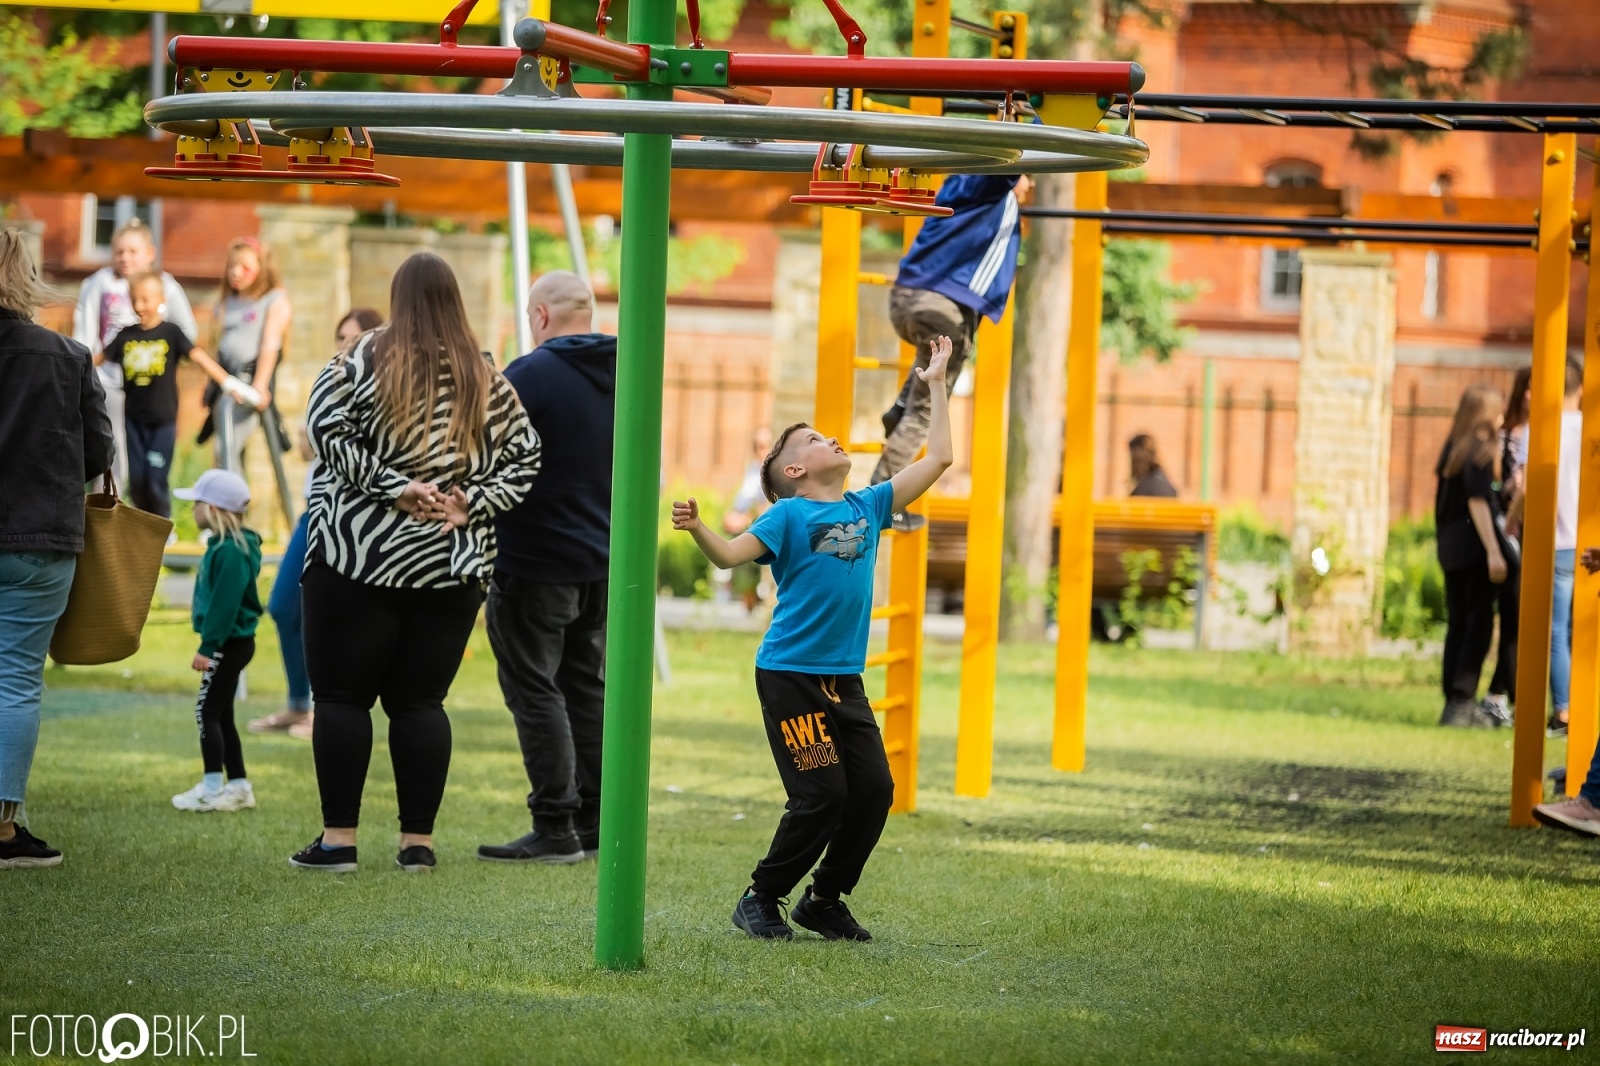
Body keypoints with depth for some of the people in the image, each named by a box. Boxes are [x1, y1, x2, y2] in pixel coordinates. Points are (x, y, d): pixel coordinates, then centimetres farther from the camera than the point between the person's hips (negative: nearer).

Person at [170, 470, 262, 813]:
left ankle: (212, 790, -5)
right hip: (229, 641, 11)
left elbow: (226, 602, -24)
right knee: (221, 715, 14)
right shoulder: (222, 545, 13)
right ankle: (238, 787, 19)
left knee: (208, 712, -7)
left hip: (229, 643, -11)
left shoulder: (231, 551, -21)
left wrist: (207, 647, -23)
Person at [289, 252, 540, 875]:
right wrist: (469, 503, -2)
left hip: (359, 559, -4)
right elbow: (525, 460, 6)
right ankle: (418, 841, 7)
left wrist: (394, 489, -13)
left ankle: (338, 839, 0)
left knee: (342, 695, 2)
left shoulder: (367, 360, -4)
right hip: (452, 568, 4)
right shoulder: (487, 381, 7)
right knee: (420, 701, 9)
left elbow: (327, 430, -15)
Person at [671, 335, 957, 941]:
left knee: (874, 788, -1)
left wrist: (936, 386, 19)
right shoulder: (789, 515, -2)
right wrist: (697, 529, -34)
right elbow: (729, 555, -15)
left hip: (845, 680, 6)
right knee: (822, 796, -9)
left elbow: (938, 459, 17)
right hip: (790, 674, -6)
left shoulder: (867, 507, 13)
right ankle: (761, 898, 7)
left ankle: (824, 900, 16)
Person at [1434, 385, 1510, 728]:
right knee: (1478, 626, -5)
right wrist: (1493, 552, -20)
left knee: (1458, 624, 11)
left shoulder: (1453, 449, 13)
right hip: (1473, 545, -8)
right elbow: (1477, 503, -18)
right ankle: (1462, 704, -9)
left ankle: (1454, 701, 13)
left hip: (1450, 546, 8)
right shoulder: (1481, 451, -11)